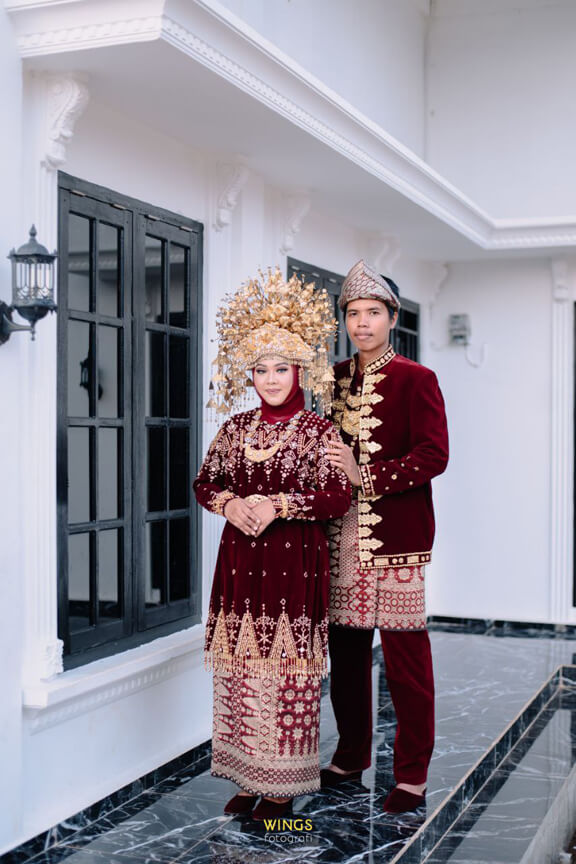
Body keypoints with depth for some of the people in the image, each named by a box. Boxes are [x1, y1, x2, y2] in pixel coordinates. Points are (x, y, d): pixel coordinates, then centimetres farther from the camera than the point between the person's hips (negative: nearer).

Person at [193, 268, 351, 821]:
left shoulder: (318, 431, -2)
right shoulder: (235, 428, 11)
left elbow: (338, 496, -9)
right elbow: (204, 482, 14)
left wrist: (278, 505, -16)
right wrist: (230, 504, -6)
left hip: (295, 561, -4)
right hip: (240, 558, 4)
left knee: (287, 667, -2)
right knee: (239, 664, 6)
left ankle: (283, 785, 10)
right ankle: (248, 775, 20)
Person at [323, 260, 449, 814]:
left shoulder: (416, 380, -4)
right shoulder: (334, 379, 13)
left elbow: (434, 455, -14)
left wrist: (366, 476, -20)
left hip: (395, 536, -5)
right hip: (341, 534, 5)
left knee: (404, 654, -1)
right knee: (345, 648, 12)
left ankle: (411, 775, 9)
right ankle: (350, 757, 27)